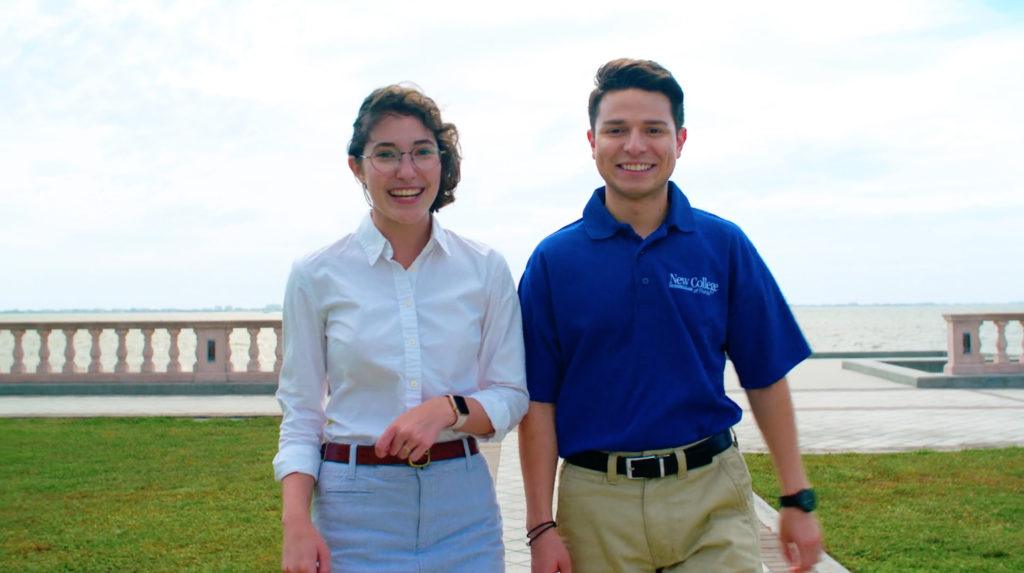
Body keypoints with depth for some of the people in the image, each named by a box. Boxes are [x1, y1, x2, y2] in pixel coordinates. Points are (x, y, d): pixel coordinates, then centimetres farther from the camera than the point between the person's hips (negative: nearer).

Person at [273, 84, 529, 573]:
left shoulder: (486, 270, 0)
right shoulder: (315, 277, -2)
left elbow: (512, 396, 3)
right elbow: (300, 413, 1)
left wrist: (449, 408, -17)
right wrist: (296, 523, -11)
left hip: (462, 508, 1)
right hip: (355, 513, -1)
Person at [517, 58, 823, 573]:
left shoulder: (725, 246, 1)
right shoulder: (553, 260, -1)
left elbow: (765, 380, 5)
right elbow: (538, 400, -1)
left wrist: (798, 498, 4)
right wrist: (541, 527, -4)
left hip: (711, 495, 1)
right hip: (597, 499, 0)